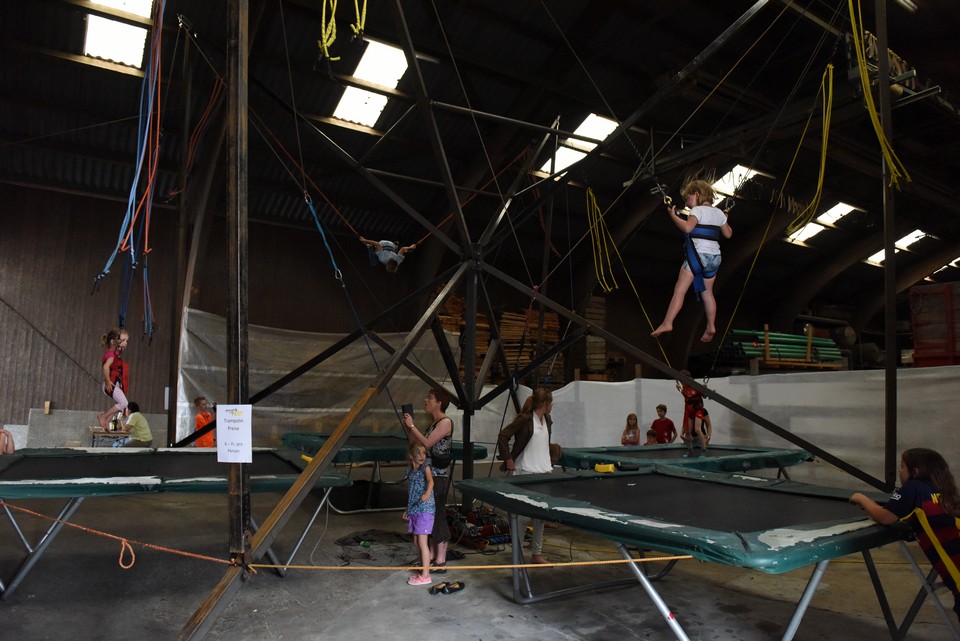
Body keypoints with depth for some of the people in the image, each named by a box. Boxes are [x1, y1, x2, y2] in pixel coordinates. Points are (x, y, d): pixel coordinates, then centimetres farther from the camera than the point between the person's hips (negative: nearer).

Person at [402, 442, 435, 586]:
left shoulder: (425, 466, -8)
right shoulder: (410, 471, 11)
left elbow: (430, 480, -28)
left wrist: (427, 493, -47)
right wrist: (407, 509, 23)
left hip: (425, 510, -7)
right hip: (414, 510, 7)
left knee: (422, 543, -4)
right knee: (417, 542, 14)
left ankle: (425, 575, 5)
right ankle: (423, 570, 27)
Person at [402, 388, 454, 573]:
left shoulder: (445, 422, -12)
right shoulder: (433, 422, 15)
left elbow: (427, 443, -20)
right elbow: (415, 442, 15)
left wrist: (411, 425, -14)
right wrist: (407, 426, 5)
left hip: (438, 476, -9)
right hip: (428, 474, 9)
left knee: (438, 516, -3)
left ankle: (441, 562, 5)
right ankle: (432, 556, 25)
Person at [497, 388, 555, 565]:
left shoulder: (547, 421, 12)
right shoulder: (524, 419, -13)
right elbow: (503, 436, -15)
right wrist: (508, 460, -14)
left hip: (543, 472, 8)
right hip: (525, 473, -8)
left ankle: (537, 553, 21)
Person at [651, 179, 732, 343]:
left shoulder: (697, 210, -6)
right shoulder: (718, 213, 14)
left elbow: (687, 227, -23)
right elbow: (728, 234, 21)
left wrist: (673, 216, -11)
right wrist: (725, 221, 38)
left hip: (697, 254, -7)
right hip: (714, 257, 7)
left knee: (679, 290, -9)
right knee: (707, 293, 17)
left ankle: (667, 323, -16)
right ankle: (711, 327, 15)